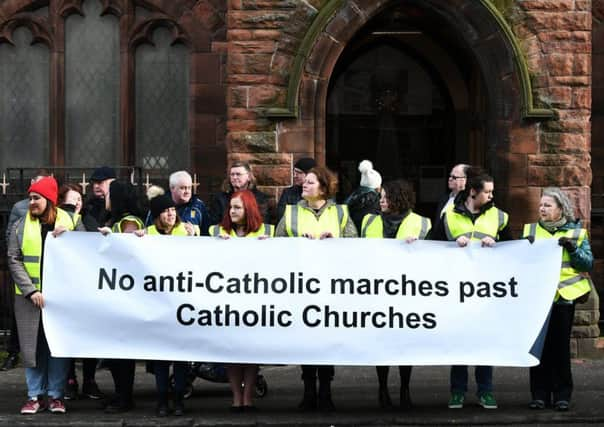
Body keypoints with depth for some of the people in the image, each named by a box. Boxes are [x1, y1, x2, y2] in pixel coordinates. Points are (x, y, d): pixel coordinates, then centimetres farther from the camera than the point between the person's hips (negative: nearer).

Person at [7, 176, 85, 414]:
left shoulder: (71, 223, 4)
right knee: (32, 346, 2)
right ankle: (35, 396, 10)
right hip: (29, 296, 1)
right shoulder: (21, 226, 4)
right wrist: (30, 291, -11)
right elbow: (14, 260, -1)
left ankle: (56, 395, 10)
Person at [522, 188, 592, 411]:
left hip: (564, 297, -1)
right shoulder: (530, 230, 12)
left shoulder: (576, 233, 8)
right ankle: (539, 394, 8)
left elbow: (588, 263, 2)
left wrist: (573, 249, -13)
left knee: (560, 346, 0)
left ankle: (562, 395, 8)